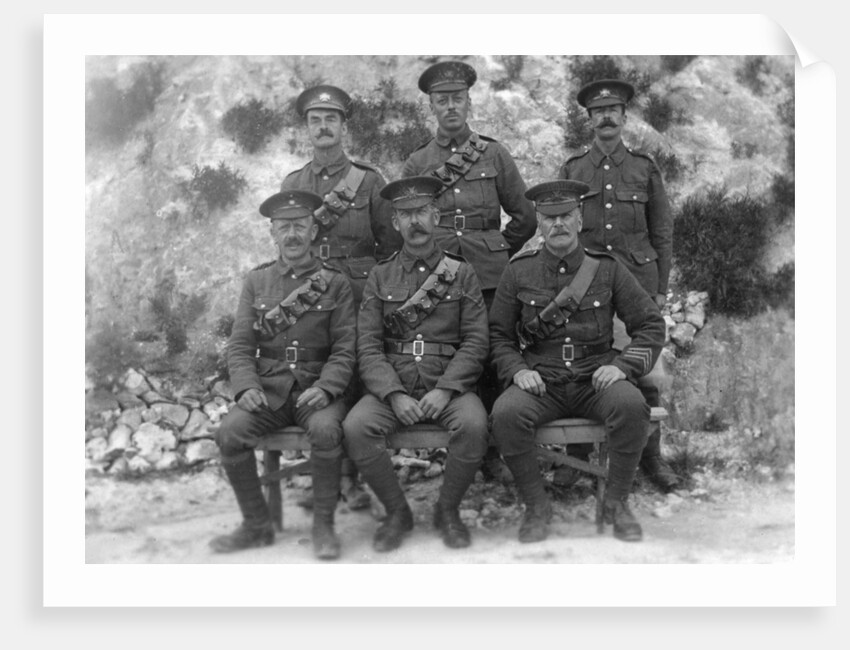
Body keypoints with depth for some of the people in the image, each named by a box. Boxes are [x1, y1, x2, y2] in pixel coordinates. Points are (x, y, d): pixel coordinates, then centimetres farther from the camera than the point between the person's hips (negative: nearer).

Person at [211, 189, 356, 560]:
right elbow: (239, 344, 7)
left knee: (326, 430, -33)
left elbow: (344, 349, 0)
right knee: (229, 432, -24)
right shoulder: (256, 281, 12)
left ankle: (323, 524, -12)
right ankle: (257, 525, -4)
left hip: (318, 388, -2)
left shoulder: (335, 283, 6)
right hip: (268, 388, 2)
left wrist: (325, 388, -18)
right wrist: (246, 387, -12)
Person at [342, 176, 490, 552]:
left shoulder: (462, 274, 9)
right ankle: (397, 513, -3)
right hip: (392, 385, 1)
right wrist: (395, 395, -14)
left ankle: (448, 511, -4)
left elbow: (475, 342, 1)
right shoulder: (380, 277, 10)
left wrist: (445, 390, -14)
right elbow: (368, 347, 2)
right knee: (355, 428, -26)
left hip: (450, 384, -1)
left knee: (474, 425, -31)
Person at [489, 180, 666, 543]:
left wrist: (623, 366, -9)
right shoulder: (519, 271, 6)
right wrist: (517, 370, -9)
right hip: (540, 381, 0)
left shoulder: (607, 268, 5)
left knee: (632, 406, -31)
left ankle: (616, 502, -8)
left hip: (596, 379, 0)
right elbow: (498, 334, 9)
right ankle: (536, 506, -8)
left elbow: (651, 325, 6)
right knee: (506, 414, -31)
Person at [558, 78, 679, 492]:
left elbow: (663, 233, 10)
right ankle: (576, 457, 12)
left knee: (643, 371, 0)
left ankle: (651, 458, 13)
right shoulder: (571, 169, 9)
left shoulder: (645, 168, 9)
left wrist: (660, 288, 5)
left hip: (637, 280, 0)